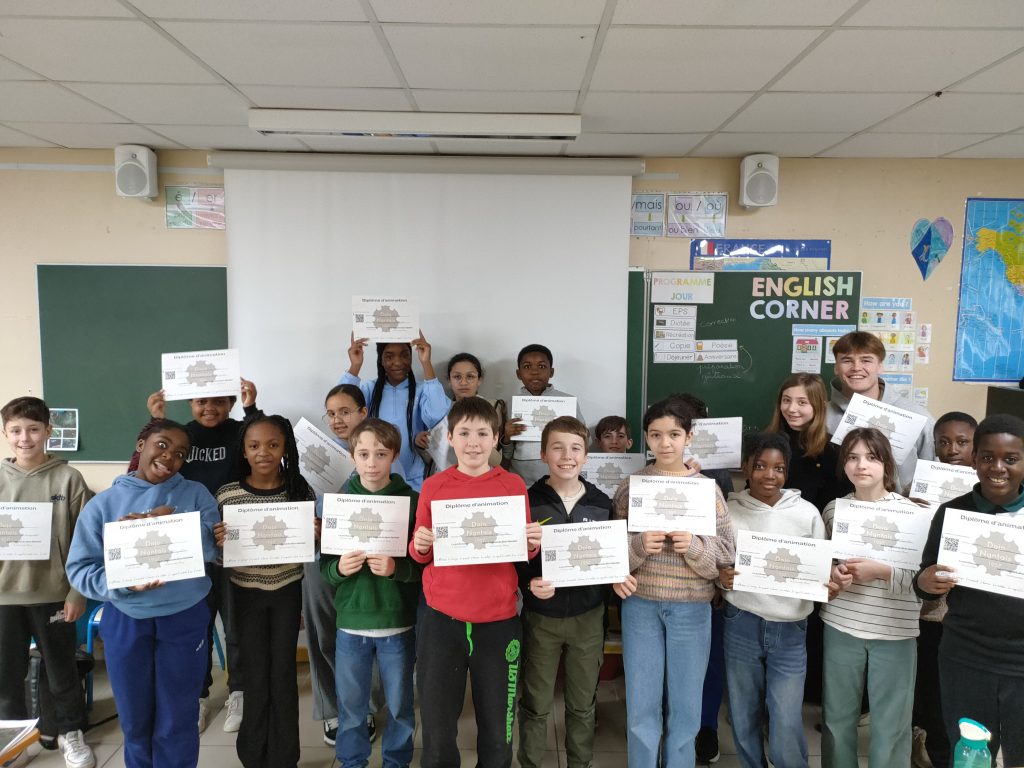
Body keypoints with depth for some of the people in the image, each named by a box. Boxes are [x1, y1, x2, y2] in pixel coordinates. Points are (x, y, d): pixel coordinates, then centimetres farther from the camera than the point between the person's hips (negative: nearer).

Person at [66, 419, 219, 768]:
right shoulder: (103, 503, -2)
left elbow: (211, 546, -13)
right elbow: (79, 568, -5)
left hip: (185, 619, -1)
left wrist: (162, 522, -23)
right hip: (125, 621, 1)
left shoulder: (196, 495, -2)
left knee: (178, 722, 11)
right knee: (134, 720, 19)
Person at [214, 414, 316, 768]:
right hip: (246, 594, 0)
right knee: (256, 675, 8)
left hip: (287, 592, 0)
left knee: (283, 673, 9)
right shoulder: (227, 494, -8)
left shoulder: (301, 490, -7)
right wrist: (218, 541, -21)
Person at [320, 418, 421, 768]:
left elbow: (425, 563, -8)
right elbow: (323, 567, 1)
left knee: (400, 703, 14)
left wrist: (396, 568, -25)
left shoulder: (412, 502, -6)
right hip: (350, 622, 1)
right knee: (350, 705, 15)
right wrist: (338, 568, -20)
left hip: (398, 623, -1)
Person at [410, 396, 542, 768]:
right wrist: (420, 546, -14)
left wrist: (533, 544, -14)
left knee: (497, 731, 10)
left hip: (498, 620, 0)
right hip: (441, 619, 0)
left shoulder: (514, 485, 0)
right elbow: (419, 555, 8)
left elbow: (524, 553, 7)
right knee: (437, 730, 10)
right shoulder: (433, 487, 1)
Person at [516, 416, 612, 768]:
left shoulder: (602, 504, 0)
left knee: (583, 704, 16)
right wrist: (530, 584, -23)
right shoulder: (527, 501, -7)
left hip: (588, 616, 2)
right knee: (535, 705, 11)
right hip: (541, 617, -2)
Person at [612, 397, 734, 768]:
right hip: (640, 605, 0)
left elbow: (725, 556, -2)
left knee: (685, 706, 12)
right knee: (641, 706, 10)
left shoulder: (707, 489, -2)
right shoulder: (630, 486, -2)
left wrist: (694, 547, -20)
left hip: (692, 609, 0)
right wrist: (639, 546, -21)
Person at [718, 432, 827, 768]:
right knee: (744, 716, 14)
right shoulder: (728, 511, -2)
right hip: (741, 625, 1)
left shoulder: (807, 513, -2)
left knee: (786, 725, -1)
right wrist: (721, 576, -15)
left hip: (789, 629, -1)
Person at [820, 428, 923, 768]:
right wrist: (832, 574, -7)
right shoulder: (833, 509, 2)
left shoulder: (913, 513, -7)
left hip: (895, 633, -2)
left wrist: (882, 572, -21)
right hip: (840, 626, 3)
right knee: (836, 717, 14)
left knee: (890, 724, 9)